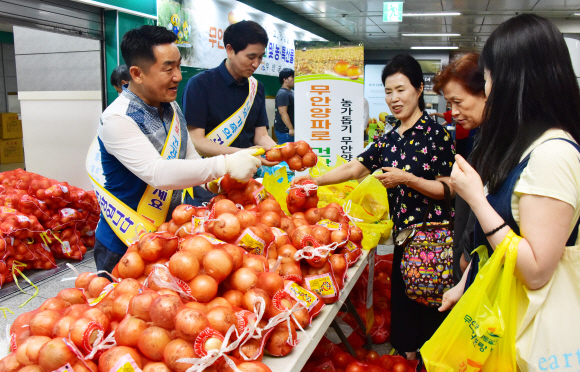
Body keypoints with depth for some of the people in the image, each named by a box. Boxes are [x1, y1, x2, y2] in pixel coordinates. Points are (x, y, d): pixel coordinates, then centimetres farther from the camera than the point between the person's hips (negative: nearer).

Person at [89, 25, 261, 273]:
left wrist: (216, 183, -11)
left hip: (167, 235, 7)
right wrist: (225, 165, -36)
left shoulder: (172, 109, 4)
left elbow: (190, 158, 9)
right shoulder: (117, 119, -22)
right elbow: (158, 173, -33)